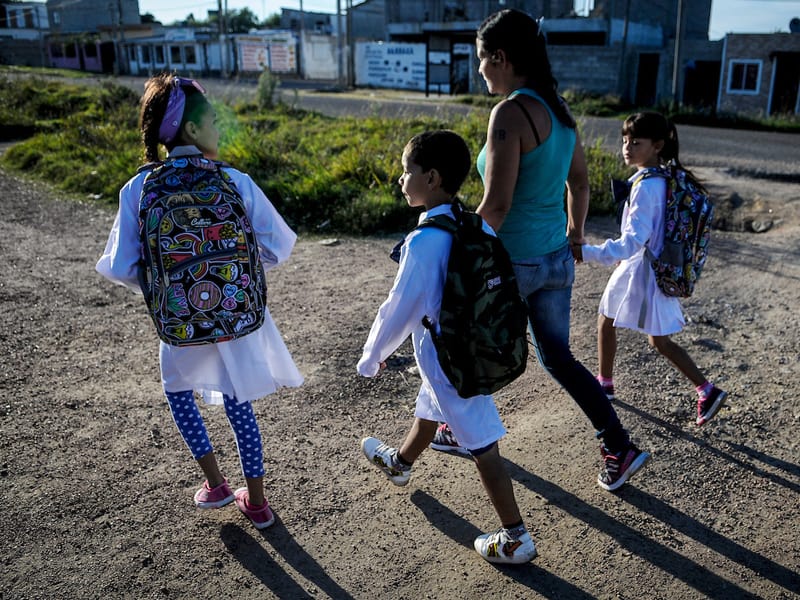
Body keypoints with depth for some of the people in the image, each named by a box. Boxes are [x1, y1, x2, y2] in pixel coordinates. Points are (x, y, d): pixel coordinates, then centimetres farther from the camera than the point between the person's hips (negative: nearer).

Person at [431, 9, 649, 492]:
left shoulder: (511, 112, -19)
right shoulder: (559, 109, 6)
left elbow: (496, 204, -24)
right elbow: (580, 181, 16)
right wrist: (575, 231, 31)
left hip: (514, 261, -7)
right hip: (557, 259, 8)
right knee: (557, 357, 19)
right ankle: (620, 448, 19)